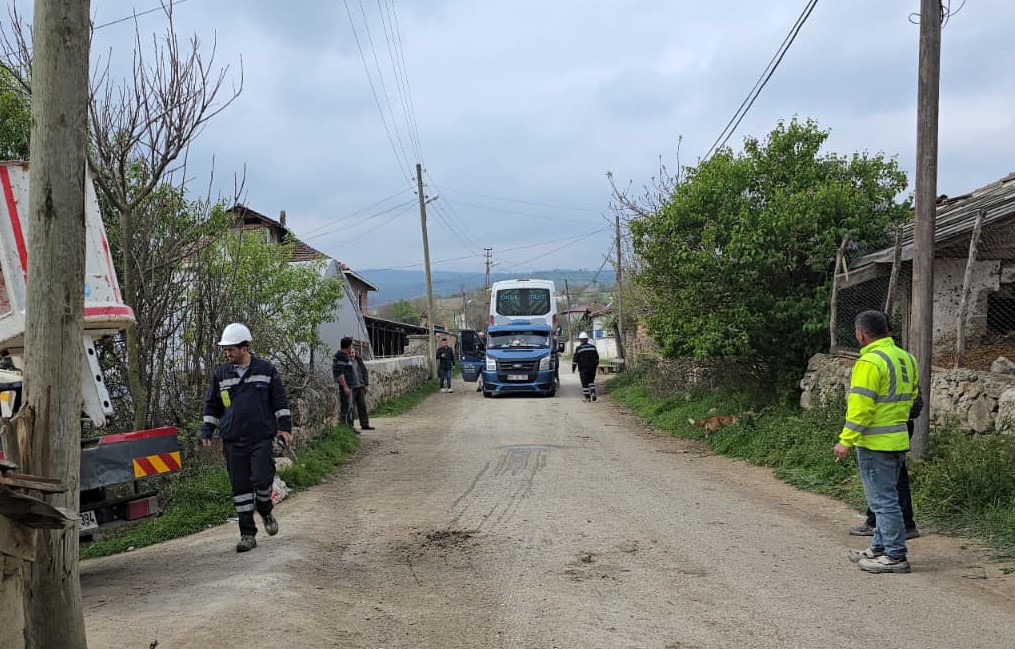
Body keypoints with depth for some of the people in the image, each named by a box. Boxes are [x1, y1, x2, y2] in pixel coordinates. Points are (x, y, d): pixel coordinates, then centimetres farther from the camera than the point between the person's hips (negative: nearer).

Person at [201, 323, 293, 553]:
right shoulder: (220, 374, 8)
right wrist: (207, 431, 8)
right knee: (240, 487, 2)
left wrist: (284, 426, 0)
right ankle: (247, 534, 11)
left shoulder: (266, 370, 3)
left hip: (261, 438, -2)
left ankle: (265, 511, 21)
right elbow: (212, 405, 16)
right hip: (233, 441, 2)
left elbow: (280, 401, 8)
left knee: (262, 480, -12)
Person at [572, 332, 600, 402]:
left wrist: (573, 368, 4)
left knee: (585, 383, 2)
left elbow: (575, 359, -5)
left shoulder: (578, 348, -6)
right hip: (592, 368, 4)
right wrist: (596, 365, 28)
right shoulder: (593, 346, 7)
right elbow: (597, 357, 14)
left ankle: (587, 397, 2)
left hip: (583, 368, -4)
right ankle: (593, 393, 0)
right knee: (591, 381, 18)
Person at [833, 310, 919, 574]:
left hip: (875, 443, -10)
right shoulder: (906, 358, 11)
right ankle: (879, 549, 28)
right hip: (899, 440, 10)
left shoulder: (870, 362, -17)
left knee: (883, 500, -3)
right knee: (886, 497, 18)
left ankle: (895, 556, 1)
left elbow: (861, 406, -21)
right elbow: (911, 396, 18)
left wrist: (846, 441, -17)